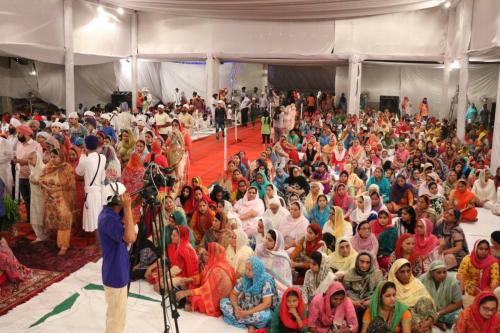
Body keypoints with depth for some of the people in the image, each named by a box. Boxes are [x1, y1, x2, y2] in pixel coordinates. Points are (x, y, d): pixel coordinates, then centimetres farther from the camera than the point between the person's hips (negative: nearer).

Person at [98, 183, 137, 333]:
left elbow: (130, 238, 10)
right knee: (117, 316, 5)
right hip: (116, 275, -10)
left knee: (115, 313, 25)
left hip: (118, 272, 10)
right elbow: (130, 237, -34)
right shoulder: (108, 218, -25)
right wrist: (128, 209, -32)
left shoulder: (112, 214, 4)